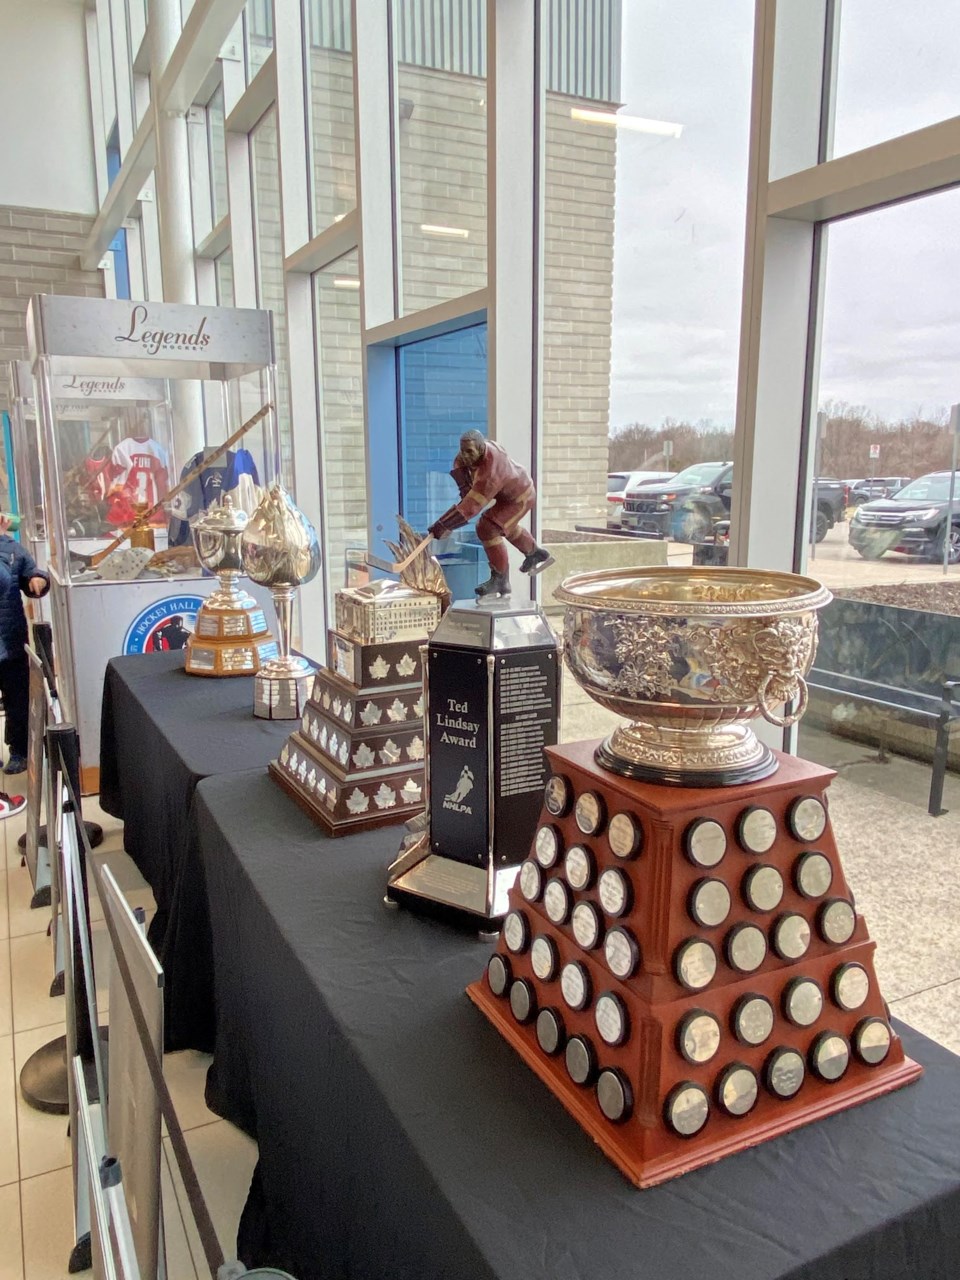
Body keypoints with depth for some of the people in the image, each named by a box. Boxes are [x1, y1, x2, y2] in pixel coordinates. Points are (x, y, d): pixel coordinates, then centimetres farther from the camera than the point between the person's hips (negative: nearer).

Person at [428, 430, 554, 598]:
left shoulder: (489, 474, -43)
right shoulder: (480, 446, -19)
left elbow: (471, 506, -46)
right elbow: (459, 463, 1)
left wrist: (443, 526, -45)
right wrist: (465, 488, -14)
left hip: (520, 498, -9)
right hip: (508, 491, 9)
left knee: (488, 528, -23)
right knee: (504, 524, 31)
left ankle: (500, 580, -12)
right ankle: (535, 554, 53)